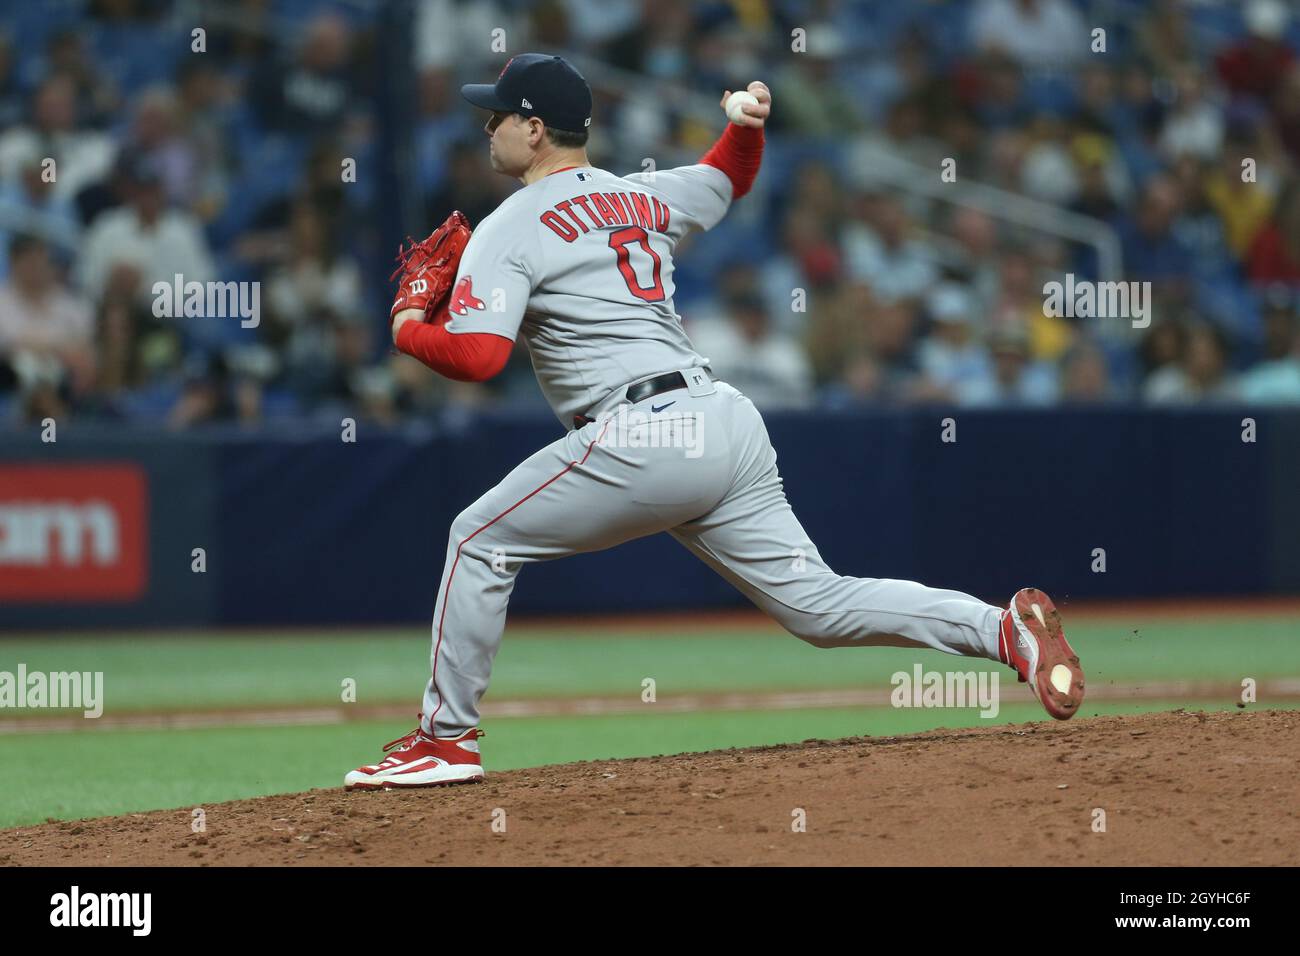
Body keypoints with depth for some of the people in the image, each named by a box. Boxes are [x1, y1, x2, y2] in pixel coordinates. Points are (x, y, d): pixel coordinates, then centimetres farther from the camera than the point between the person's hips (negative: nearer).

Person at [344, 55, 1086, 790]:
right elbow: (729, 180, 43)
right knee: (818, 603, 7)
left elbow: (476, 356, -13)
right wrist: (749, 125, 23)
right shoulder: (644, 196, 22)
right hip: (729, 425, 7)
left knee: (481, 539, 9)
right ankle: (1004, 629, -8)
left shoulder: (507, 231, -1)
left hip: (644, 439, -7)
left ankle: (447, 739, 8)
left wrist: (408, 327, 5)